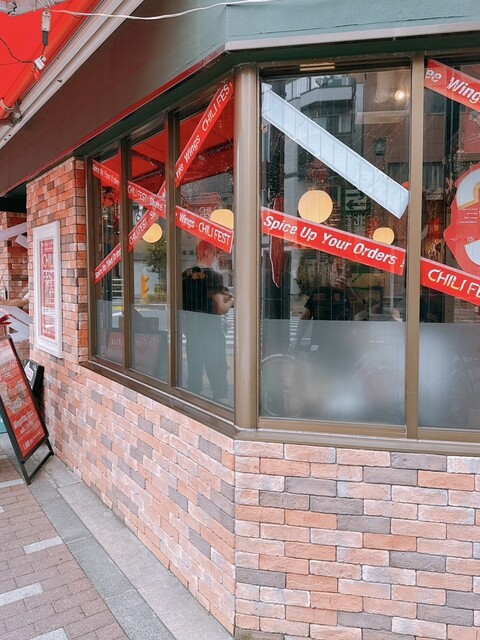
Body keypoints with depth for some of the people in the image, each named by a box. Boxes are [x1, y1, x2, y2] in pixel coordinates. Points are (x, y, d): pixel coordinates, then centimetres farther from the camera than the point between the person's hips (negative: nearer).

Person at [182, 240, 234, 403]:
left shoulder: (185, 275, 3)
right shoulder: (213, 276, -16)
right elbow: (220, 309, -18)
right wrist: (230, 302, 1)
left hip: (192, 330, 6)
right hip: (211, 332, -6)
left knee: (194, 370, 16)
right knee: (217, 373, 3)